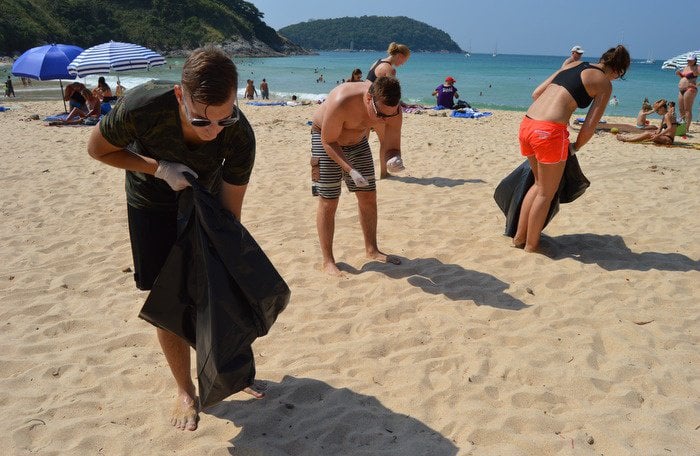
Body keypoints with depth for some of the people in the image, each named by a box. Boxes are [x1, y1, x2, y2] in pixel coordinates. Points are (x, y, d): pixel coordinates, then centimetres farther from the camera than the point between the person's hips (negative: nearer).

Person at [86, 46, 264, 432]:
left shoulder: (240, 136, -32)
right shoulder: (142, 106, -37)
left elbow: (230, 211, -22)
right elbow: (98, 148, -16)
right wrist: (160, 168, -29)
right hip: (153, 208, -1)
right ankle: (185, 390, 19)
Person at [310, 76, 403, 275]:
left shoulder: (393, 110, -24)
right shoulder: (342, 102, -40)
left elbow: (391, 146, -15)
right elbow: (328, 141, -28)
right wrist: (351, 170, -38)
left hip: (358, 141, 5)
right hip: (327, 140, -5)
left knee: (368, 197, 7)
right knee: (328, 201, -7)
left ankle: (371, 249, 25)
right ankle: (327, 260, 4)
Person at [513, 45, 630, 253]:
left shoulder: (573, 65, 21)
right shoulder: (605, 83, 3)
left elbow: (536, 93, 20)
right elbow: (589, 127, -2)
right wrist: (575, 147, 16)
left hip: (527, 124, 7)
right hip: (550, 132, -7)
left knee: (540, 183, 26)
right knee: (546, 193, 13)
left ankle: (519, 236, 30)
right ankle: (531, 245, 24)